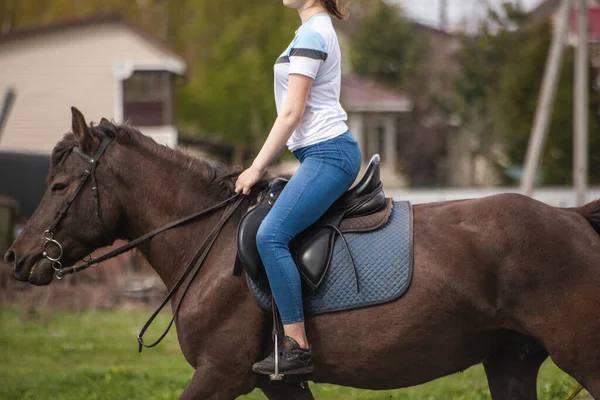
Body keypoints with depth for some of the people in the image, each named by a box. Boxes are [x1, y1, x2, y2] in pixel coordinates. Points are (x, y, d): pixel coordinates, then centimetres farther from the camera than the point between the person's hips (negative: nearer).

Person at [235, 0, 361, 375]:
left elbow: (293, 112, -15)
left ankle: (297, 347, -25)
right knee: (272, 235, 15)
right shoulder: (319, 30, 20)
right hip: (325, 152, 11)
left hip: (328, 154, -11)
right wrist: (264, 164, 19)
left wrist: (258, 167, -11)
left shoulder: (311, 34, -12)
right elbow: (298, 112, 23)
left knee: (271, 235, -22)